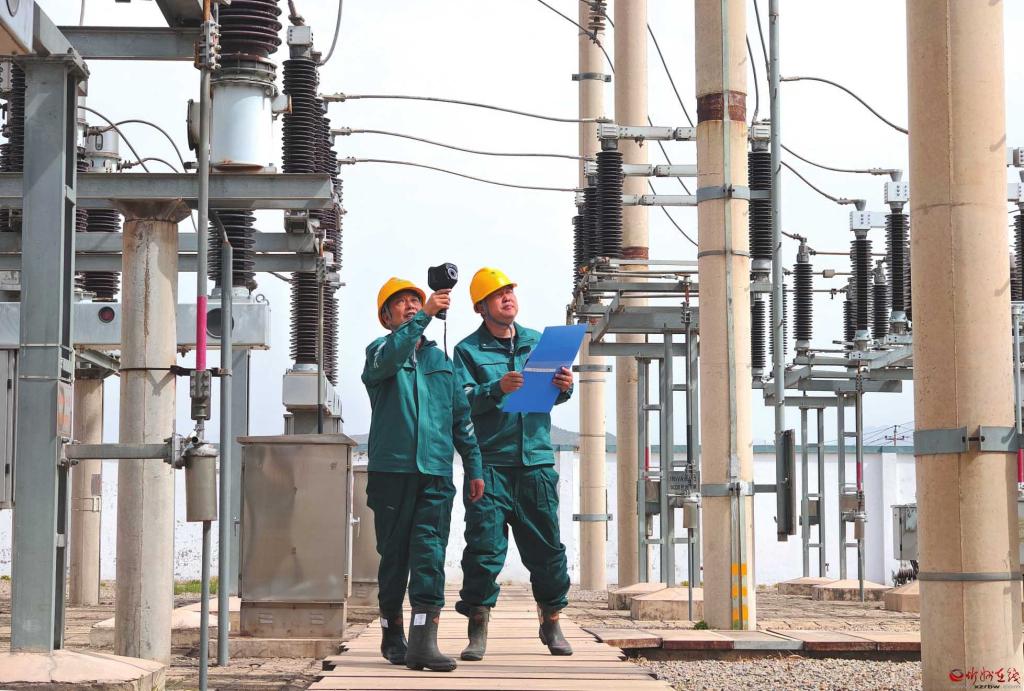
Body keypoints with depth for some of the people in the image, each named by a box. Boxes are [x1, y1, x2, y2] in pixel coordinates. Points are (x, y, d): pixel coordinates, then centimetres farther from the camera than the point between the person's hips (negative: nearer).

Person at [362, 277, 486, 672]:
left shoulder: (441, 360, 19)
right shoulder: (380, 352, 6)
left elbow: (461, 417, 21)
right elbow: (388, 357, -21)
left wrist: (473, 466, 15)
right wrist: (425, 316, -27)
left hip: (436, 474, 2)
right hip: (391, 470, -2)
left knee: (430, 554, -10)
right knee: (394, 555, 5)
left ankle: (423, 642, -17)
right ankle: (393, 636, 18)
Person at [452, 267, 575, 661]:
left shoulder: (538, 342, 14)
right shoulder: (468, 350, 4)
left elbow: (554, 396, 8)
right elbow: (462, 401, -10)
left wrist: (564, 387, -15)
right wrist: (497, 389, -26)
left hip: (536, 462, 3)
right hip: (490, 464, -3)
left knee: (546, 546, 6)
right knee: (484, 546, -6)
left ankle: (551, 623, 19)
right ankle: (477, 630, 0)